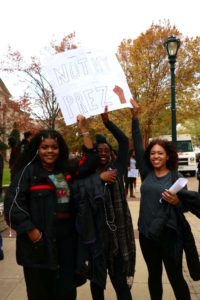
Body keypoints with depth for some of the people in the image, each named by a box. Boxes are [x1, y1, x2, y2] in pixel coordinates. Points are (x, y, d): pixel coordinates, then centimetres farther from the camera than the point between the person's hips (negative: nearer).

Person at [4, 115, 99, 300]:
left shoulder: (66, 171, 10)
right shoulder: (28, 171, -4)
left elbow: (90, 162, 6)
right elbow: (13, 203, -11)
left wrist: (84, 130, 3)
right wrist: (33, 233, -15)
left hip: (66, 238, 4)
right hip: (39, 240, -4)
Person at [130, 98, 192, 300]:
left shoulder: (176, 177, -6)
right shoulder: (146, 174, 2)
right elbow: (138, 146, -1)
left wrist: (177, 202, -27)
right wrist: (135, 118, -4)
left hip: (169, 234, -3)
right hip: (146, 232, 3)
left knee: (175, 277, 9)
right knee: (154, 275, 18)